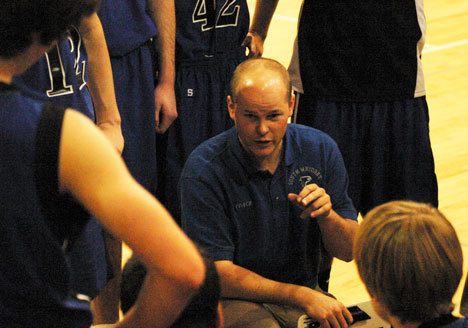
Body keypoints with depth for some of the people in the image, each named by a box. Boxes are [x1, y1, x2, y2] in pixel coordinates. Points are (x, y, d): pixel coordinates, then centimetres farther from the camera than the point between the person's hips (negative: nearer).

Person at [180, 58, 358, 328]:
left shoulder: (321, 149, -1)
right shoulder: (204, 170, -14)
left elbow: (349, 252, 4)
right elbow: (217, 274, -15)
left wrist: (327, 215, -18)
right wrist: (301, 296, -23)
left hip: (305, 293, 4)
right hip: (235, 299, -4)